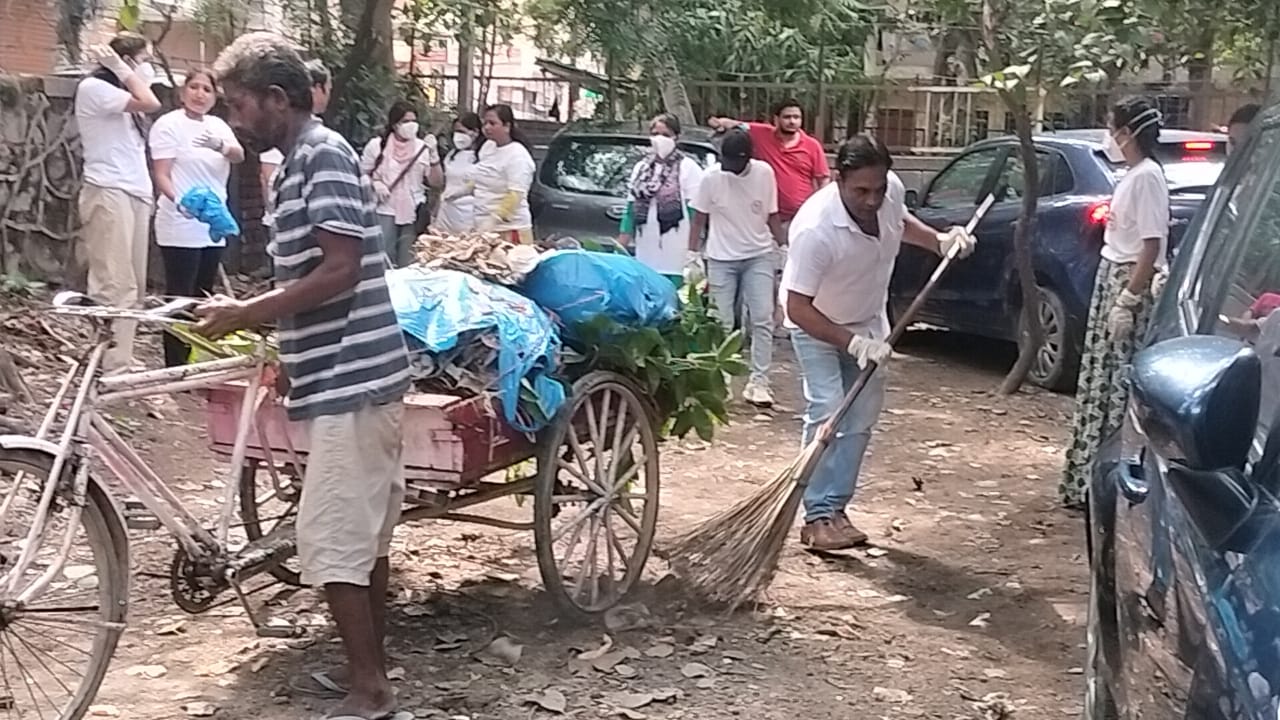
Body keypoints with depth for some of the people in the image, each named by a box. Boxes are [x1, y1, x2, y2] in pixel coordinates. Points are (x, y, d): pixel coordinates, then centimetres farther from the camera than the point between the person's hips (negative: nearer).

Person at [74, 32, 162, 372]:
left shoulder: (120, 95, 23)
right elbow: (151, 104, -15)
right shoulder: (93, 87, -4)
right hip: (108, 193, -9)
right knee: (114, 285, -14)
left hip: (135, 193, 9)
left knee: (133, 286, 6)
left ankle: (121, 361, 8)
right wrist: (123, 71, -5)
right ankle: (111, 366, -15)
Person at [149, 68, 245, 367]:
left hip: (213, 227, 7)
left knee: (203, 297, 11)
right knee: (179, 298, -7)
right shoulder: (169, 124, -6)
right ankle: (175, 367, -5)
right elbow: (162, 175, -13)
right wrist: (178, 199, -33)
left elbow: (239, 155, -7)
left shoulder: (218, 126, 12)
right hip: (181, 228, -7)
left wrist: (221, 147, -30)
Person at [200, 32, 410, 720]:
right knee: (362, 534, 15)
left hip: (350, 377, -10)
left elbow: (339, 272, -22)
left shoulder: (324, 155, -14)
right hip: (345, 374, 10)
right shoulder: (298, 162, 17)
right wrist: (249, 313, 21)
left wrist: (245, 313, -19)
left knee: (330, 541, -7)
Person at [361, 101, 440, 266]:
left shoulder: (422, 146, 4)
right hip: (385, 211, -2)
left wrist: (434, 155, -11)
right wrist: (375, 184, -10)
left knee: (408, 264, 4)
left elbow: (435, 181, 1)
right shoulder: (377, 145, -1)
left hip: (413, 212, 2)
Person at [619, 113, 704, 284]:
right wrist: (620, 248, 12)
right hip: (646, 258, 5)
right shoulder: (641, 167, 14)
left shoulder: (688, 168, -2)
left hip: (677, 258, -5)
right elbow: (631, 210, 17)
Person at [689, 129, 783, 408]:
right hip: (721, 259, -1)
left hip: (759, 256, 1)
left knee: (763, 318, -7)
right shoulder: (711, 178, -9)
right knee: (722, 323, 1)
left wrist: (783, 248, 6)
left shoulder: (764, 174, -5)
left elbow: (771, 216, 5)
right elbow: (699, 219, 0)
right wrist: (693, 257, -1)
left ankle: (758, 381, -4)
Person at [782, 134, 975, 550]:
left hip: (867, 321, 6)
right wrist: (852, 342, -38)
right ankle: (817, 518, -13)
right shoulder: (815, 228, -39)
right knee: (826, 412, -18)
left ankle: (836, 508, 14)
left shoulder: (892, 190, -21)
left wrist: (940, 241, -7)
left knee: (861, 418, 6)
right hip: (816, 325, -6)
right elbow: (797, 308, -34)